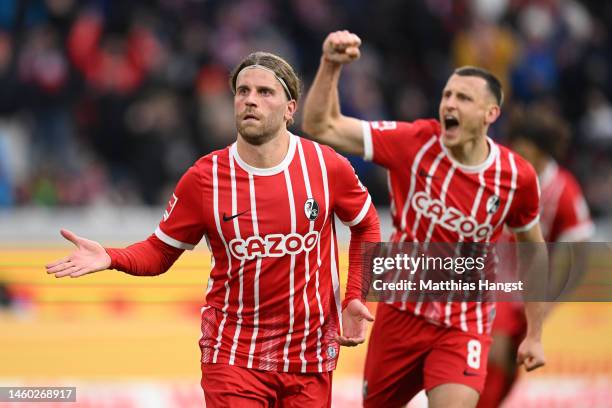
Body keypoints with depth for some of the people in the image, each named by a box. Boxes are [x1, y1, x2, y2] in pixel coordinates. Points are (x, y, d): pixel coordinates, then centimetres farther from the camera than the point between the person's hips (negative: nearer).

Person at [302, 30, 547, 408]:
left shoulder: (517, 177, -10)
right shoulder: (415, 142, -12)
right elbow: (321, 127, -13)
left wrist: (535, 335, 7)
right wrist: (331, 66, -27)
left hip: (465, 325, -2)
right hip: (400, 314, 2)